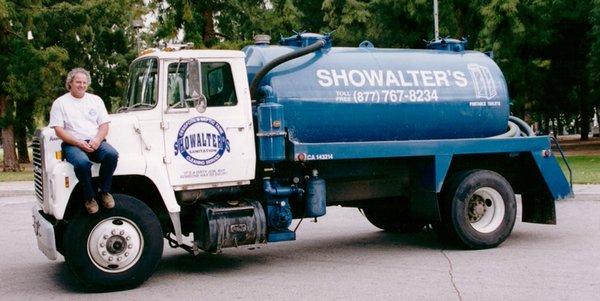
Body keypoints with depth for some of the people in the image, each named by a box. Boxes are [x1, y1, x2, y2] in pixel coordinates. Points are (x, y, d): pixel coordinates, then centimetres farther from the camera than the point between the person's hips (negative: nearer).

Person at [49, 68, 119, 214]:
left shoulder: (96, 100, 17)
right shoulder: (60, 102, 7)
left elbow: (104, 125, 10)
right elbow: (59, 130, -2)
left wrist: (97, 140, -11)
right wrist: (78, 143, -15)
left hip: (95, 143, 3)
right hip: (72, 144, -3)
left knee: (112, 154, -31)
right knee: (82, 162, -37)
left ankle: (104, 191, -13)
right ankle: (89, 196, -16)